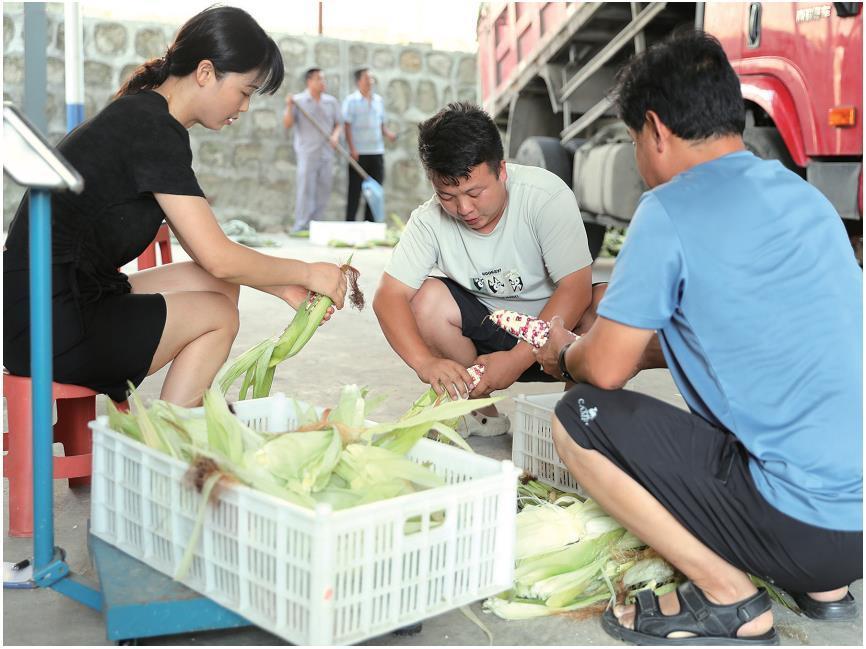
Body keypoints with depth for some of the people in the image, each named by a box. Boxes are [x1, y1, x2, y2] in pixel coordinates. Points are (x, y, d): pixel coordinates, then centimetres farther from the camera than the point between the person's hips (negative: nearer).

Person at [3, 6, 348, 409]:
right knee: (218, 315, 0)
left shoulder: (142, 116, 13)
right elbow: (219, 258, -18)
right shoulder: (153, 129, -17)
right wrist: (306, 272, -4)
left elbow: (204, 248, 15)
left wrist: (283, 288, 9)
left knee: (219, 287, 9)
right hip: (52, 329, -9)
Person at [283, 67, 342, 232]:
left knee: (323, 190, 4)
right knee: (305, 189, -7)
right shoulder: (298, 100, 0)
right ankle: (301, 226, -5)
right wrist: (289, 107, -19)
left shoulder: (331, 101, 10)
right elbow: (287, 124, -4)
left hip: (326, 152, 4)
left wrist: (335, 136, -6)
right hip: (307, 152, -4)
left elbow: (338, 124, 14)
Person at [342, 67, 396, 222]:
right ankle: (349, 222, 5)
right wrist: (352, 148, -13)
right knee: (355, 189, -1)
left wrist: (388, 134, -2)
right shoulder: (351, 100, -2)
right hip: (358, 153, -5)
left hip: (377, 151, 5)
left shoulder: (378, 100, 13)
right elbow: (347, 125, -5)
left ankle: (369, 222, 13)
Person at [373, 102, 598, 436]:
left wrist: (518, 359, -33)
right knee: (426, 299, -24)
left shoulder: (547, 195, -23)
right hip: (486, 328, 3)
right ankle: (482, 412, -3)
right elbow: (388, 297, -20)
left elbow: (575, 289, -24)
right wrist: (425, 362, -38)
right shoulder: (430, 220, -15)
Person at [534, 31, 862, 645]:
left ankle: (729, 599, 1)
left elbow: (604, 369, -6)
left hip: (812, 526, -8)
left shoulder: (671, 209, -11)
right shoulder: (804, 194, 12)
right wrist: (638, 344, 27)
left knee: (579, 420, -1)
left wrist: (564, 353, 17)